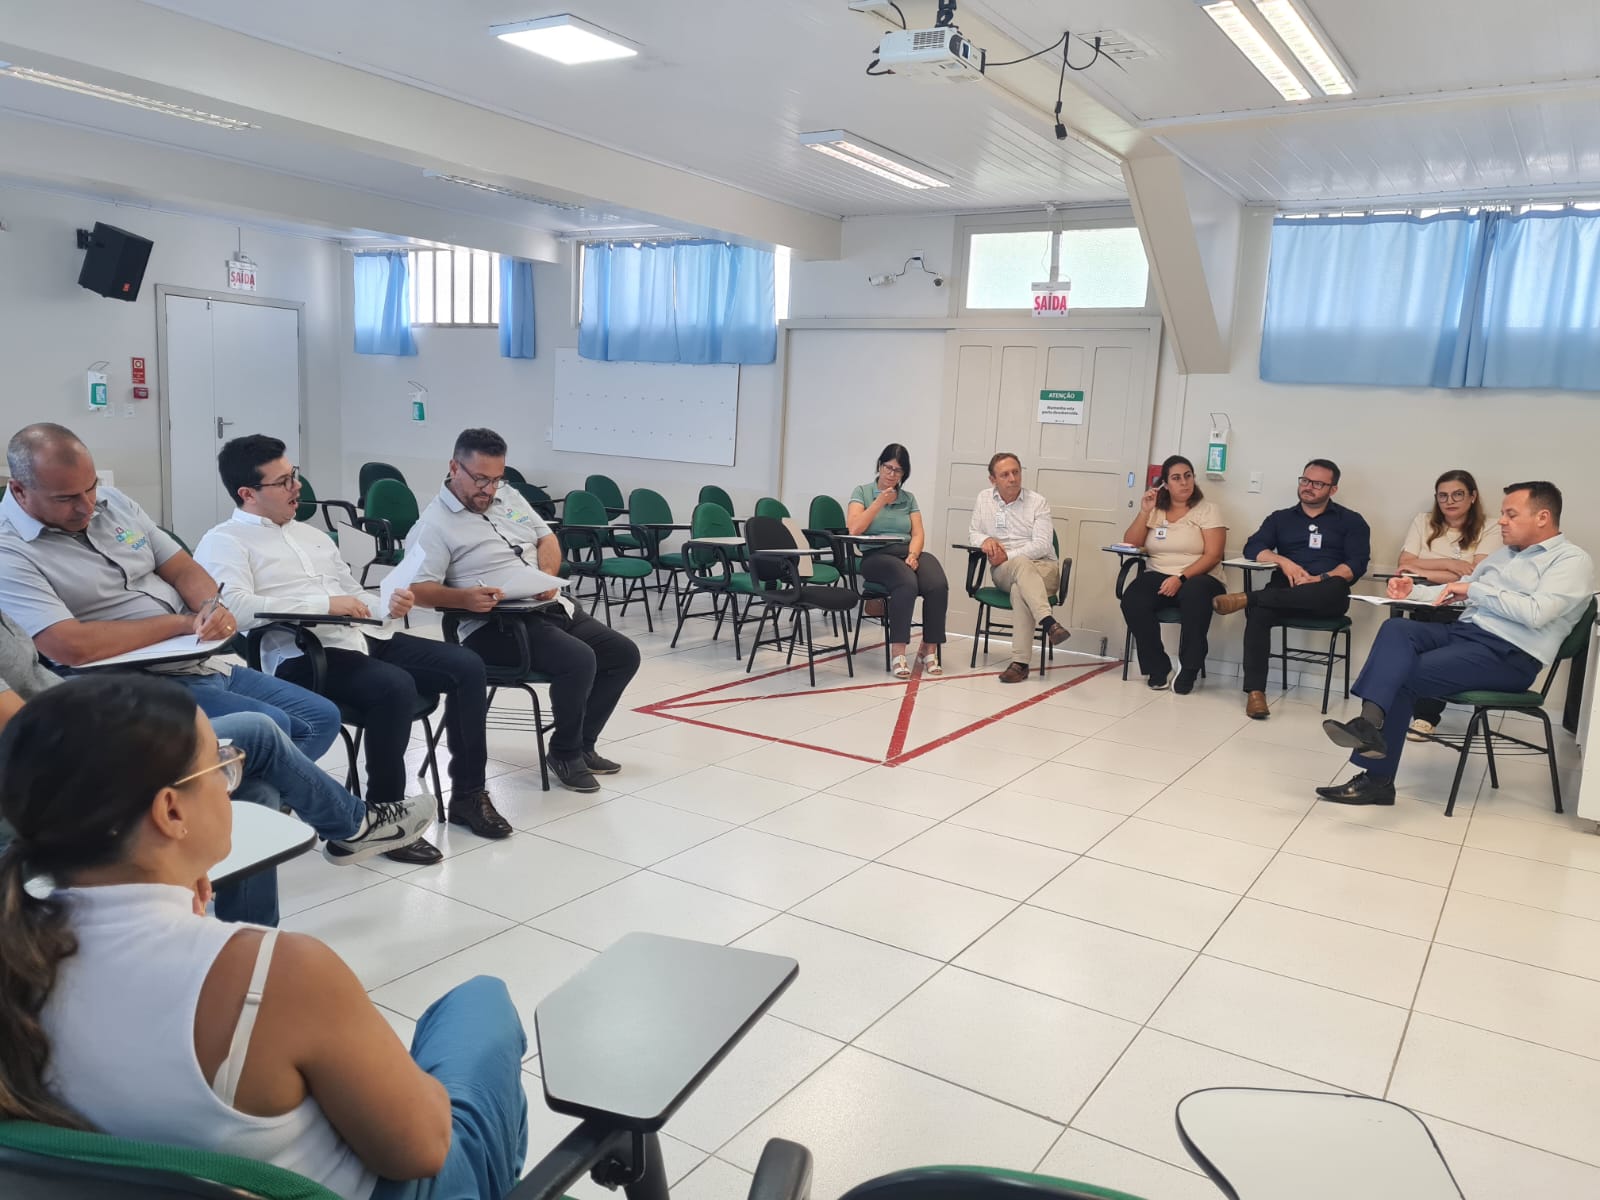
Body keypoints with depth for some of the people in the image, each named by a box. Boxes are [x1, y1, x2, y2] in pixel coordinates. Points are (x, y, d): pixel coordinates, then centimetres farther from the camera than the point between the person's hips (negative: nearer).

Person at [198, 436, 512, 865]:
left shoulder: (311, 534, 25)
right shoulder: (224, 542, 1)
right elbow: (234, 606, -18)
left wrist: (388, 605, 5)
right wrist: (324, 603, -19)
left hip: (365, 637, 8)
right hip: (303, 654, -8)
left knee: (467, 666, -9)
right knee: (395, 687, -35)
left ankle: (468, 794, 3)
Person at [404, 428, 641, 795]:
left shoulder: (508, 495, 15)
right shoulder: (435, 523, -7)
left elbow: (547, 538, 17)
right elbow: (417, 588, -14)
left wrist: (548, 575, -4)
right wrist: (464, 598, -32)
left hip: (553, 607, 8)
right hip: (495, 624, -8)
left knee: (624, 654, 3)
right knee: (579, 660, -29)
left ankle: (582, 744, 14)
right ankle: (564, 753, -5)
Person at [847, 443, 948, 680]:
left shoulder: (908, 498, 21)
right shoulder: (862, 492, 10)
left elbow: (918, 533, 9)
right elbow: (853, 529, -4)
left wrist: (913, 555, -11)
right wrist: (879, 503, -7)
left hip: (909, 553, 4)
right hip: (876, 555, -4)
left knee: (938, 586, -29)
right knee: (907, 584, -37)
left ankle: (929, 647, -16)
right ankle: (898, 652, -34)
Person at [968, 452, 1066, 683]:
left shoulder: (1038, 502, 1)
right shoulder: (984, 499, 11)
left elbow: (1042, 545, -8)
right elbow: (972, 534, 15)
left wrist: (1008, 556, -17)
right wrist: (985, 540, -9)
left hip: (1042, 567, -1)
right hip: (1003, 571, 1)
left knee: (1020, 590, -38)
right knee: (1022, 564, -38)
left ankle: (1020, 662, -45)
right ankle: (1049, 623, -55)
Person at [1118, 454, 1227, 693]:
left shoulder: (1207, 510, 4)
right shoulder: (1155, 510, 13)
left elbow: (1213, 555, -7)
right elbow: (1130, 544, 5)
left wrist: (1181, 578, -21)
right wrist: (1144, 512, -6)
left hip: (1196, 579, -3)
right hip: (1157, 577, 3)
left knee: (1194, 593, -39)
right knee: (1132, 599, -30)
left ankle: (1189, 670, -24)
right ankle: (1157, 667, -15)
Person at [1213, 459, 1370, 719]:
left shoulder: (1351, 521, 14)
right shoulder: (1281, 518, 20)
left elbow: (1357, 564, 0)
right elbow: (1252, 548, 6)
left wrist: (1320, 579, -18)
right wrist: (1284, 561, -14)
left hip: (1327, 598, -1)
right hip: (1284, 592, 1)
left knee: (1335, 589, -39)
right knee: (1258, 612, -34)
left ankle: (1247, 597, -37)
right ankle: (1255, 691, -36)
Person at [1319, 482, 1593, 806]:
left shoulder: (1573, 561, -1)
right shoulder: (1504, 554, 24)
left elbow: (1536, 613, -18)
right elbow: (1459, 593, 26)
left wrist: (1474, 589, -11)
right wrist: (1413, 591, 8)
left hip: (1508, 655, -7)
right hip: (1462, 631, 7)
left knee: (1404, 676, -24)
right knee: (1396, 629, -24)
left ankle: (1377, 778, -21)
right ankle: (1370, 721, -36)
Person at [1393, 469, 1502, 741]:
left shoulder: (1490, 528, 6)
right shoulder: (1423, 522, 16)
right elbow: (1405, 564, 6)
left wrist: (1425, 571, -6)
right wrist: (1450, 565, -6)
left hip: (1463, 609, -2)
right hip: (1426, 604, 2)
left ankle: (1425, 714, -29)